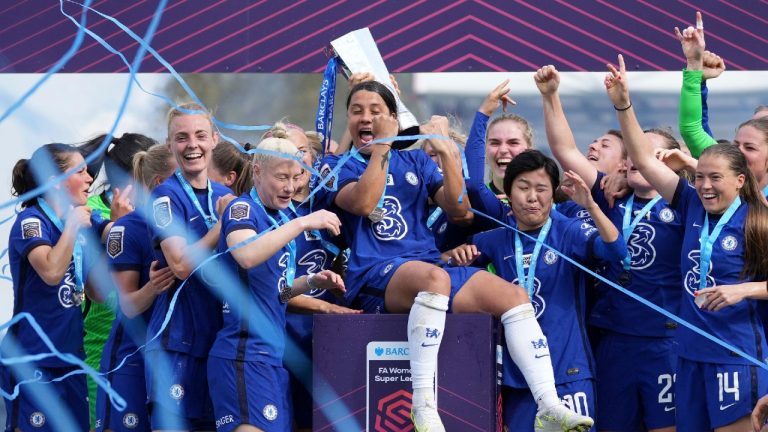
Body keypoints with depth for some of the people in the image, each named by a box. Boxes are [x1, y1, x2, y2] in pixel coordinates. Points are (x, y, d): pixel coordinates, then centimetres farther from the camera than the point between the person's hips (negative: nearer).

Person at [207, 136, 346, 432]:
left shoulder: (280, 217, 18)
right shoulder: (242, 208, -7)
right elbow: (246, 255, -30)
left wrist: (311, 282, 10)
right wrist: (302, 223, -25)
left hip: (273, 355, 9)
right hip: (244, 352, -9)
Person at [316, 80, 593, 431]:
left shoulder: (414, 161, 21)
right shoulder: (336, 166, 10)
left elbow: (459, 210, 10)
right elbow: (364, 204, -12)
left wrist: (445, 151, 1)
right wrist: (381, 146, -7)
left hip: (428, 268, 5)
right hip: (372, 277, -5)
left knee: (513, 295, -15)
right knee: (435, 278, -38)